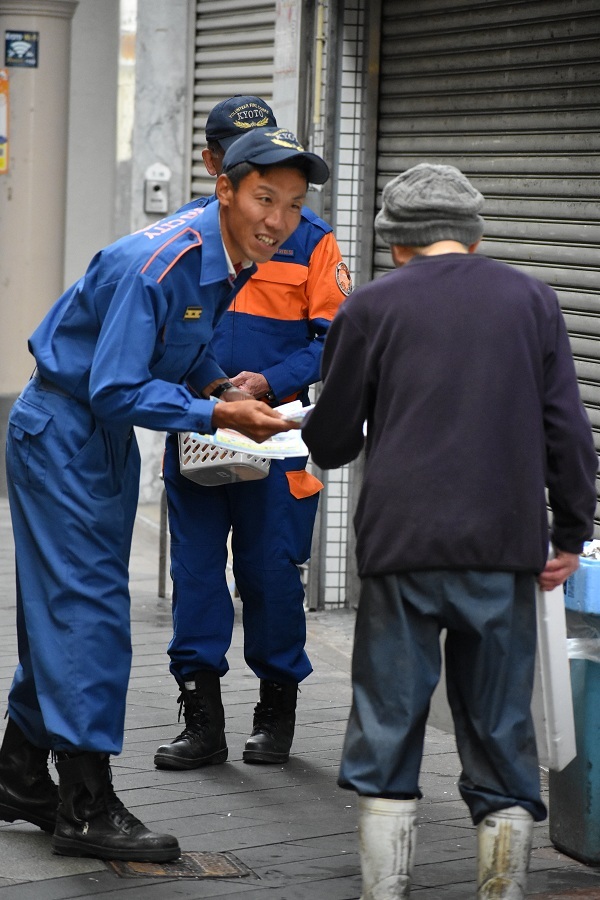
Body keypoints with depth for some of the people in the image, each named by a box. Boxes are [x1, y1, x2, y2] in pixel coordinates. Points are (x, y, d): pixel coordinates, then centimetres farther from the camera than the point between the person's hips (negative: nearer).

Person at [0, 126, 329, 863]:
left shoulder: (229, 259, 0)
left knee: (60, 608, 16)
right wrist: (216, 413, -28)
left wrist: (220, 387, -1)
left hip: (106, 438, 9)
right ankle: (86, 810, -5)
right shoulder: (155, 264, -29)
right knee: (88, 609, -9)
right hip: (62, 431, -9)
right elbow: (115, 391, -29)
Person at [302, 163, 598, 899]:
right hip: (505, 548, 1)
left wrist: (306, 430, 31)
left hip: (403, 545, -1)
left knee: (388, 724, 6)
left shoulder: (371, 306, 4)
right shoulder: (531, 300, 8)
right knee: (501, 727, 9)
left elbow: (333, 441, 9)